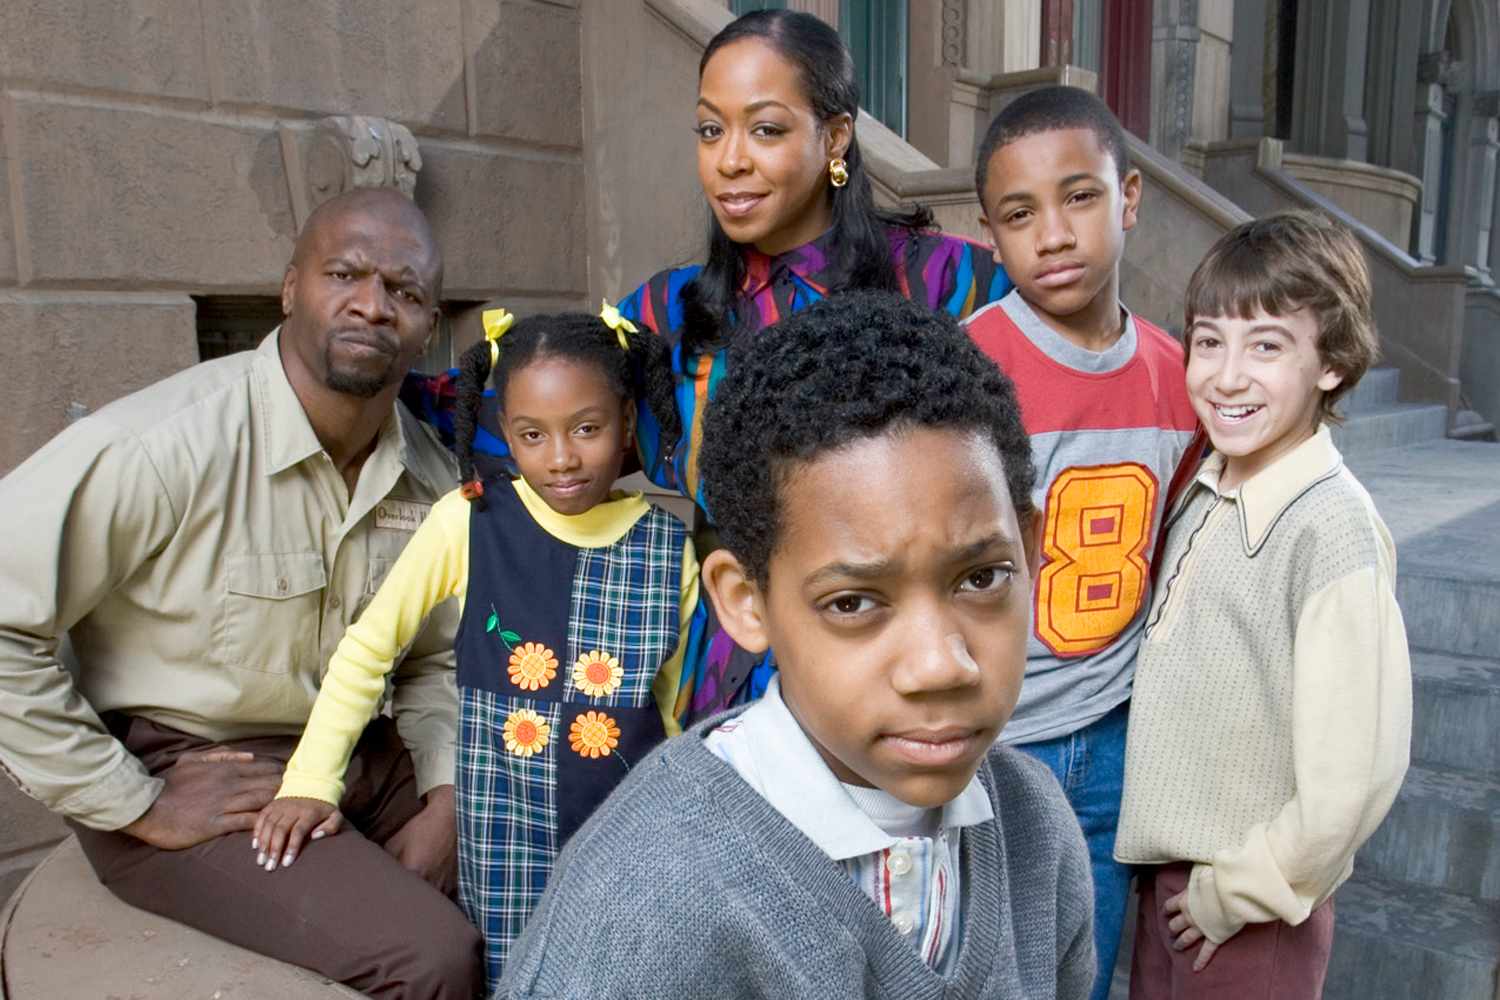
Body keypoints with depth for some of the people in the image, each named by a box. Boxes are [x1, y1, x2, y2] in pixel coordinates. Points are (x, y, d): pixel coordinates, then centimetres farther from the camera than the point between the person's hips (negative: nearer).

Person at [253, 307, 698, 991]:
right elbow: (369, 646, -1)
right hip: (504, 842, -1)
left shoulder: (669, 547, -5)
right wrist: (311, 781, -3)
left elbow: (675, 708, 6)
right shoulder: (470, 522, -10)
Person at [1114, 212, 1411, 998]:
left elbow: (1354, 778, -23)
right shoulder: (1202, 496, -2)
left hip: (1250, 911, -6)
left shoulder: (1333, 529, -22)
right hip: (1165, 871, 6)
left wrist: (1239, 890, -11)